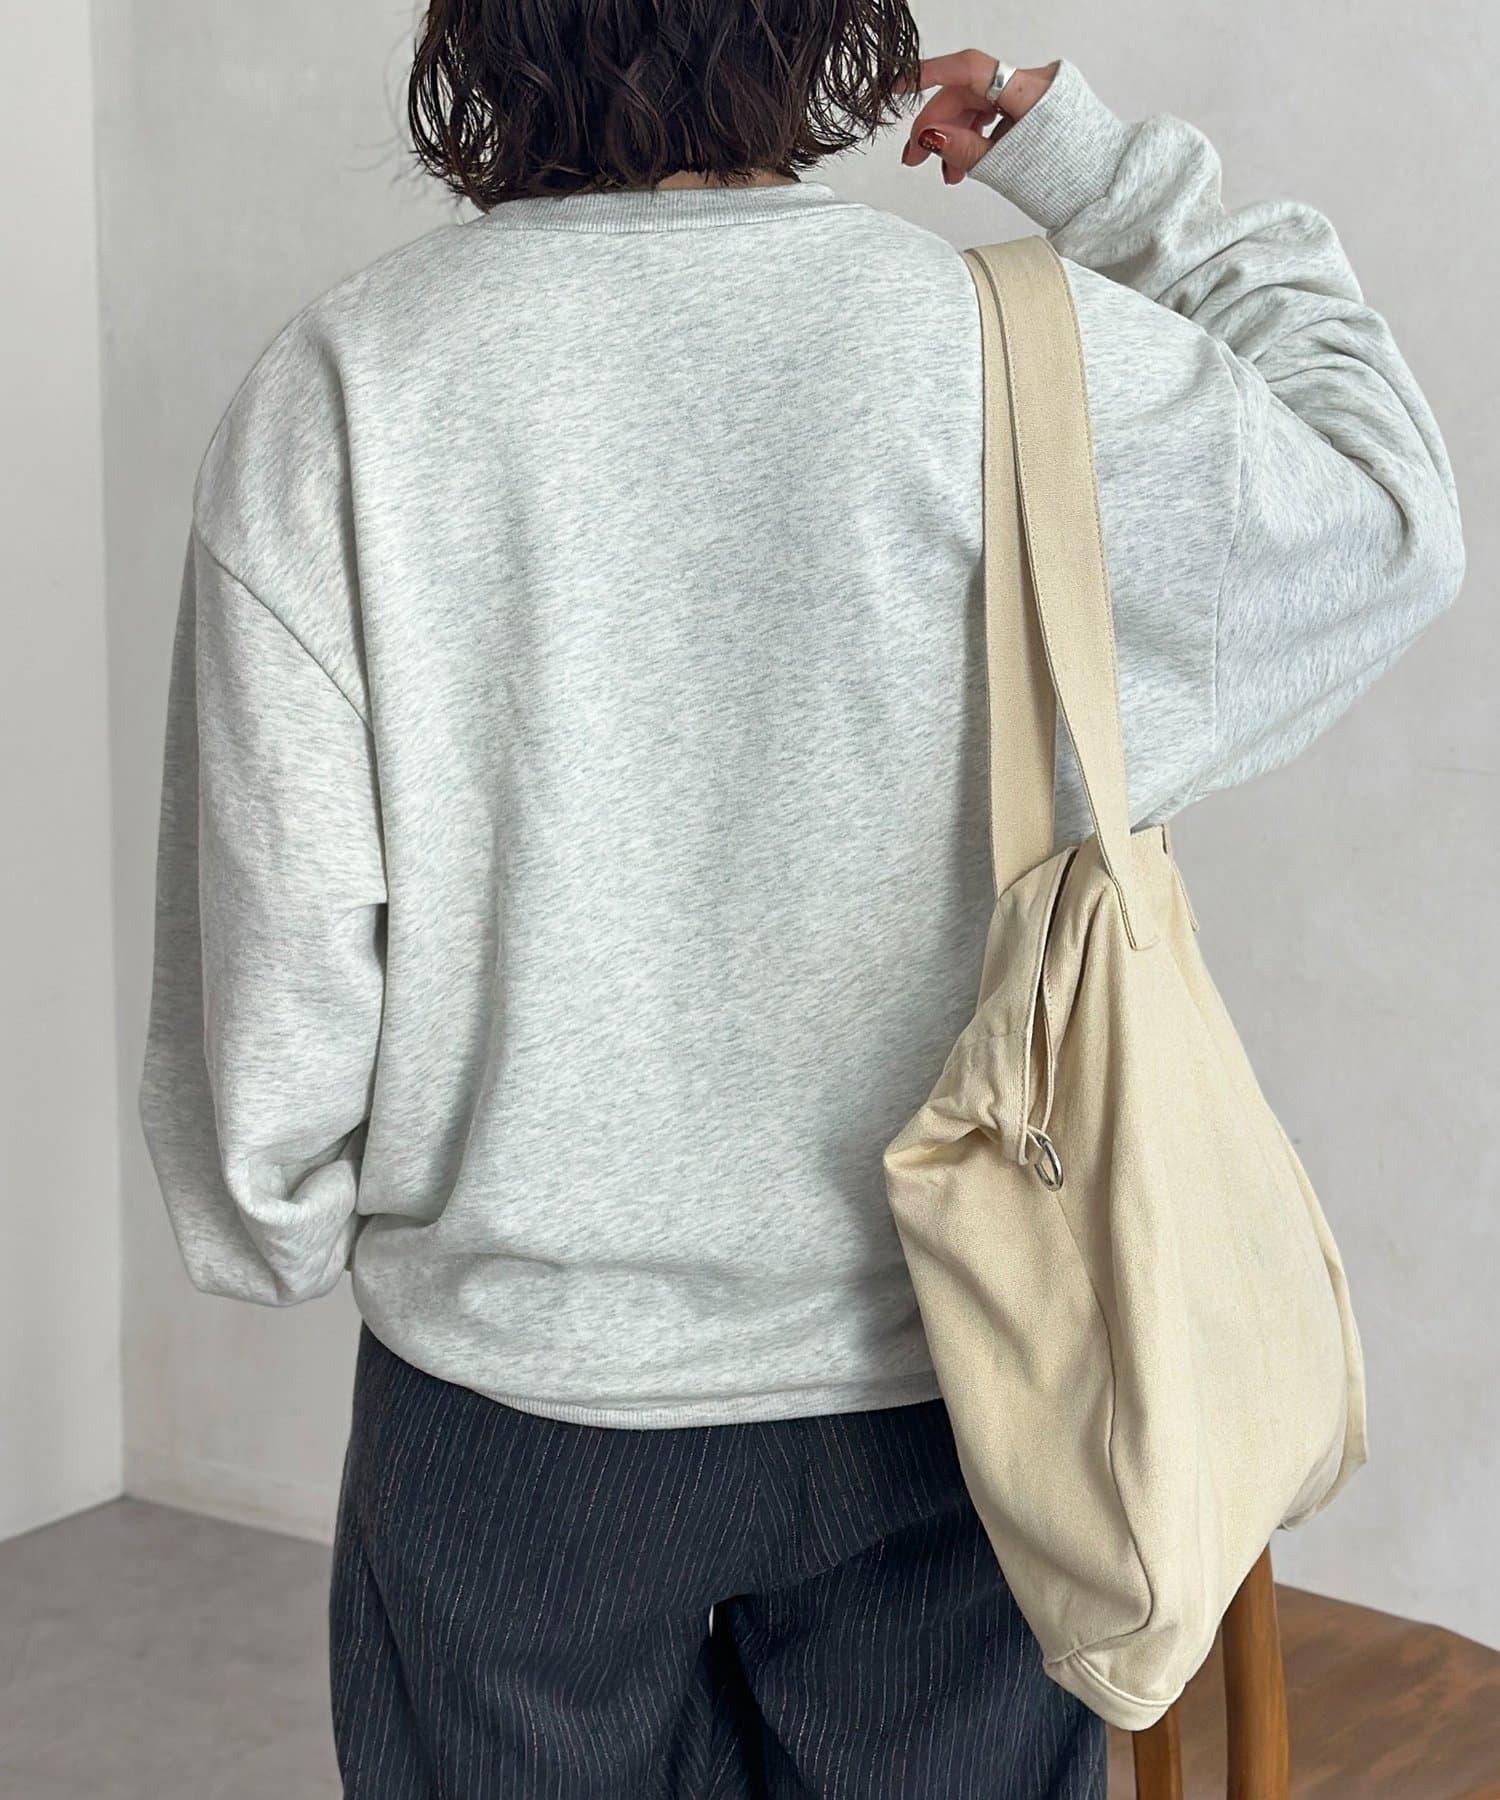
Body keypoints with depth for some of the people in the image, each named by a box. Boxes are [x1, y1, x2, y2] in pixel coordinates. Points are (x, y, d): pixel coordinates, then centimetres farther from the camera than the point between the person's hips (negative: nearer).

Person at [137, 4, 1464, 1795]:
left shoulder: (337, 386, -12)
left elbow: (271, 932, -10)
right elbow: (1392, 516, 5)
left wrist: (273, 1227, 8)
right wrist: (1115, 174, 9)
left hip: (513, 1394, 0)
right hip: (934, 1372, 0)